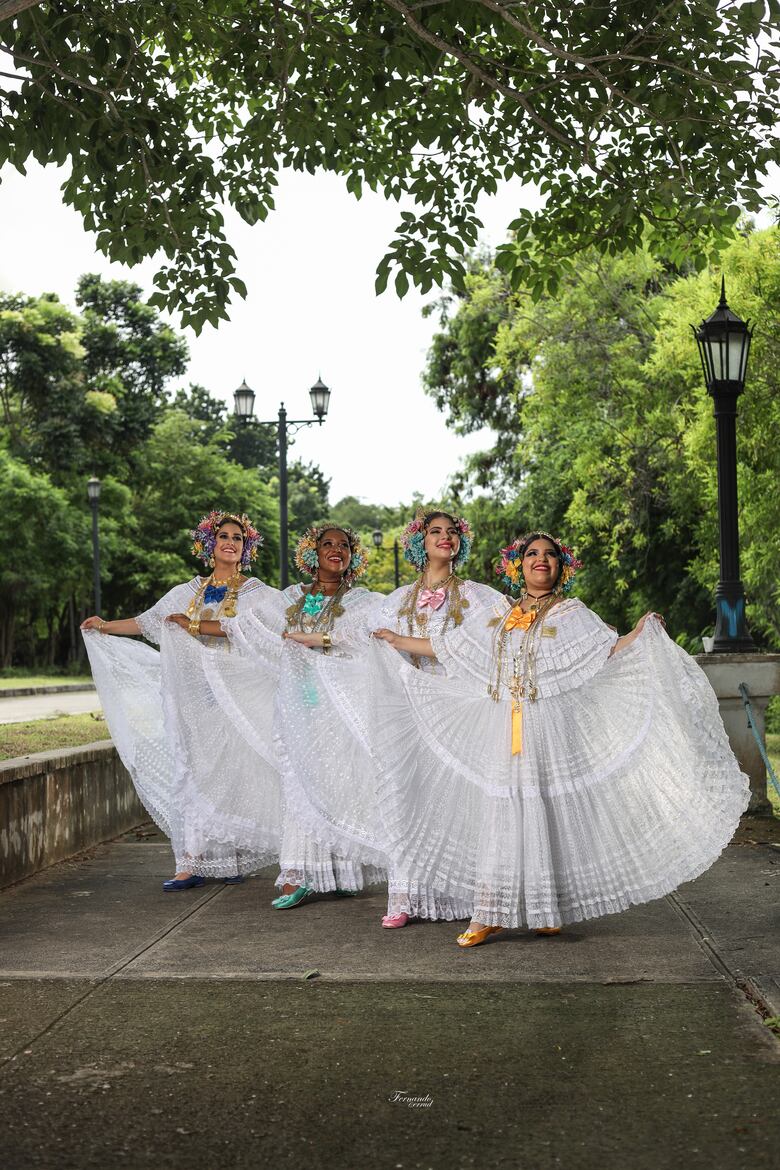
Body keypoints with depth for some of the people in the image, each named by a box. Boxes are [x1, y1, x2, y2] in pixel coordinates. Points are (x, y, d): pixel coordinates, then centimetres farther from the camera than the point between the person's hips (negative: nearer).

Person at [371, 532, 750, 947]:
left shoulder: (570, 613, 7)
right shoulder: (497, 614, 16)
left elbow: (608, 650, -5)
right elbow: (446, 646, 22)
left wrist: (640, 633, -20)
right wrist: (398, 642, 25)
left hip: (547, 726, -3)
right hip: (501, 730, 3)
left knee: (545, 813, -3)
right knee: (498, 811, 0)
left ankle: (545, 911, 7)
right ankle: (490, 913, 2)